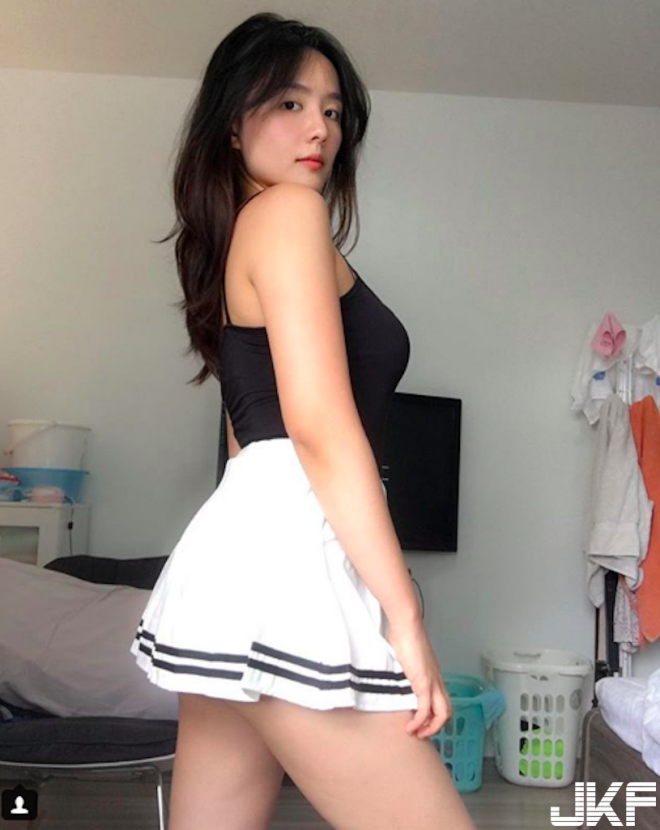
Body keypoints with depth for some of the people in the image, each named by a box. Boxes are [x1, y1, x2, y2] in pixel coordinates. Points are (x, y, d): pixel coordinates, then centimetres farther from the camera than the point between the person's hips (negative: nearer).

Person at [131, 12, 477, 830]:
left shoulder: (237, 235, 26)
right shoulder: (287, 210, -3)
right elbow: (320, 426, -15)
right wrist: (404, 615, -15)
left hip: (246, 539, 10)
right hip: (288, 546, -10)